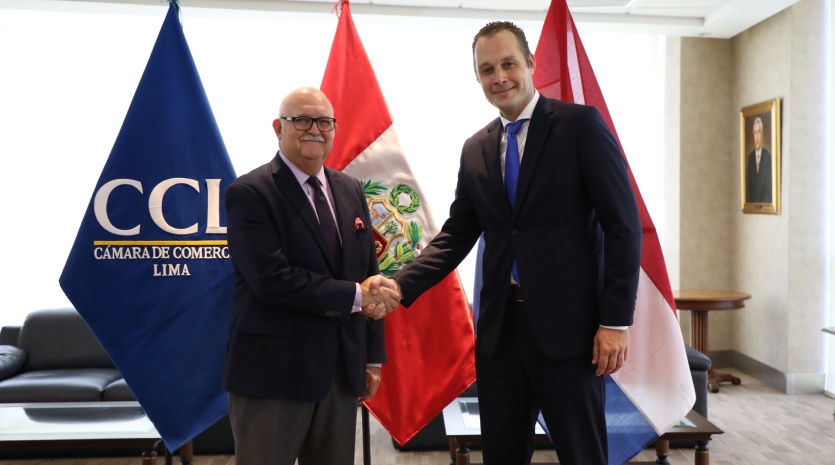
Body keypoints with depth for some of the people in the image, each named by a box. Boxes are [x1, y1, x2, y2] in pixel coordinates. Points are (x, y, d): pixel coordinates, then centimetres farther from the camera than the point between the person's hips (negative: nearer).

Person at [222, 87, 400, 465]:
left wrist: (372, 356, 9)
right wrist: (354, 296, -16)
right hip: (273, 372, -5)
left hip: (343, 369, 6)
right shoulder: (249, 193, -10)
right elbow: (272, 280, -21)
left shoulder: (350, 190, 10)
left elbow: (368, 274, 12)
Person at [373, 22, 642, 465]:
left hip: (568, 326, -4)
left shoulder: (580, 124, -5)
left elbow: (623, 225, -7)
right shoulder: (475, 149, 10)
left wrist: (616, 320, -12)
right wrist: (402, 283, -5)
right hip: (499, 329, 5)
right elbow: (457, 233, 10)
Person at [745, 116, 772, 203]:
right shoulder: (750, 156, 7)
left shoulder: (768, 156, -6)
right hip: (752, 202, 3)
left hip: (765, 202, -3)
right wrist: (749, 202, 0)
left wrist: (765, 202, -10)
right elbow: (748, 183, 10)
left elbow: (769, 183, -5)